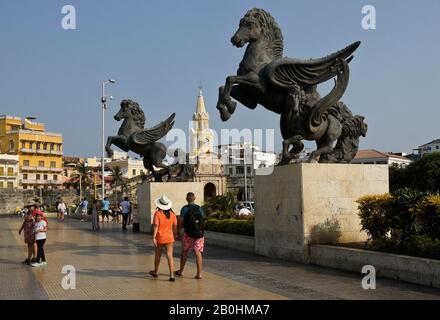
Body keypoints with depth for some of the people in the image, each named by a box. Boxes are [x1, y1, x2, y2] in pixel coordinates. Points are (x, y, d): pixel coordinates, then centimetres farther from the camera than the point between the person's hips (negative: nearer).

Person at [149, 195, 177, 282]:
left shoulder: (157, 213, -12)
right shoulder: (172, 214, -1)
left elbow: (156, 226, -16)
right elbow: (175, 226, 6)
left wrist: (153, 237, -14)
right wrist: (173, 235, 21)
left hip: (159, 238, -2)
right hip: (169, 238, 2)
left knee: (157, 255, 16)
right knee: (170, 256, 0)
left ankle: (155, 272, 34)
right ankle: (172, 275, -8)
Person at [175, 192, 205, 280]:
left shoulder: (184, 209, -6)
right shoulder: (200, 209, 6)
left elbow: (181, 222, -7)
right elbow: (203, 221, 8)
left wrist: (178, 232, 7)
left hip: (188, 234, -2)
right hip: (199, 233, 2)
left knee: (184, 252, 13)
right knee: (198, 252, 2)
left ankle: (181, 271, 26)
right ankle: (199, 273, -5)